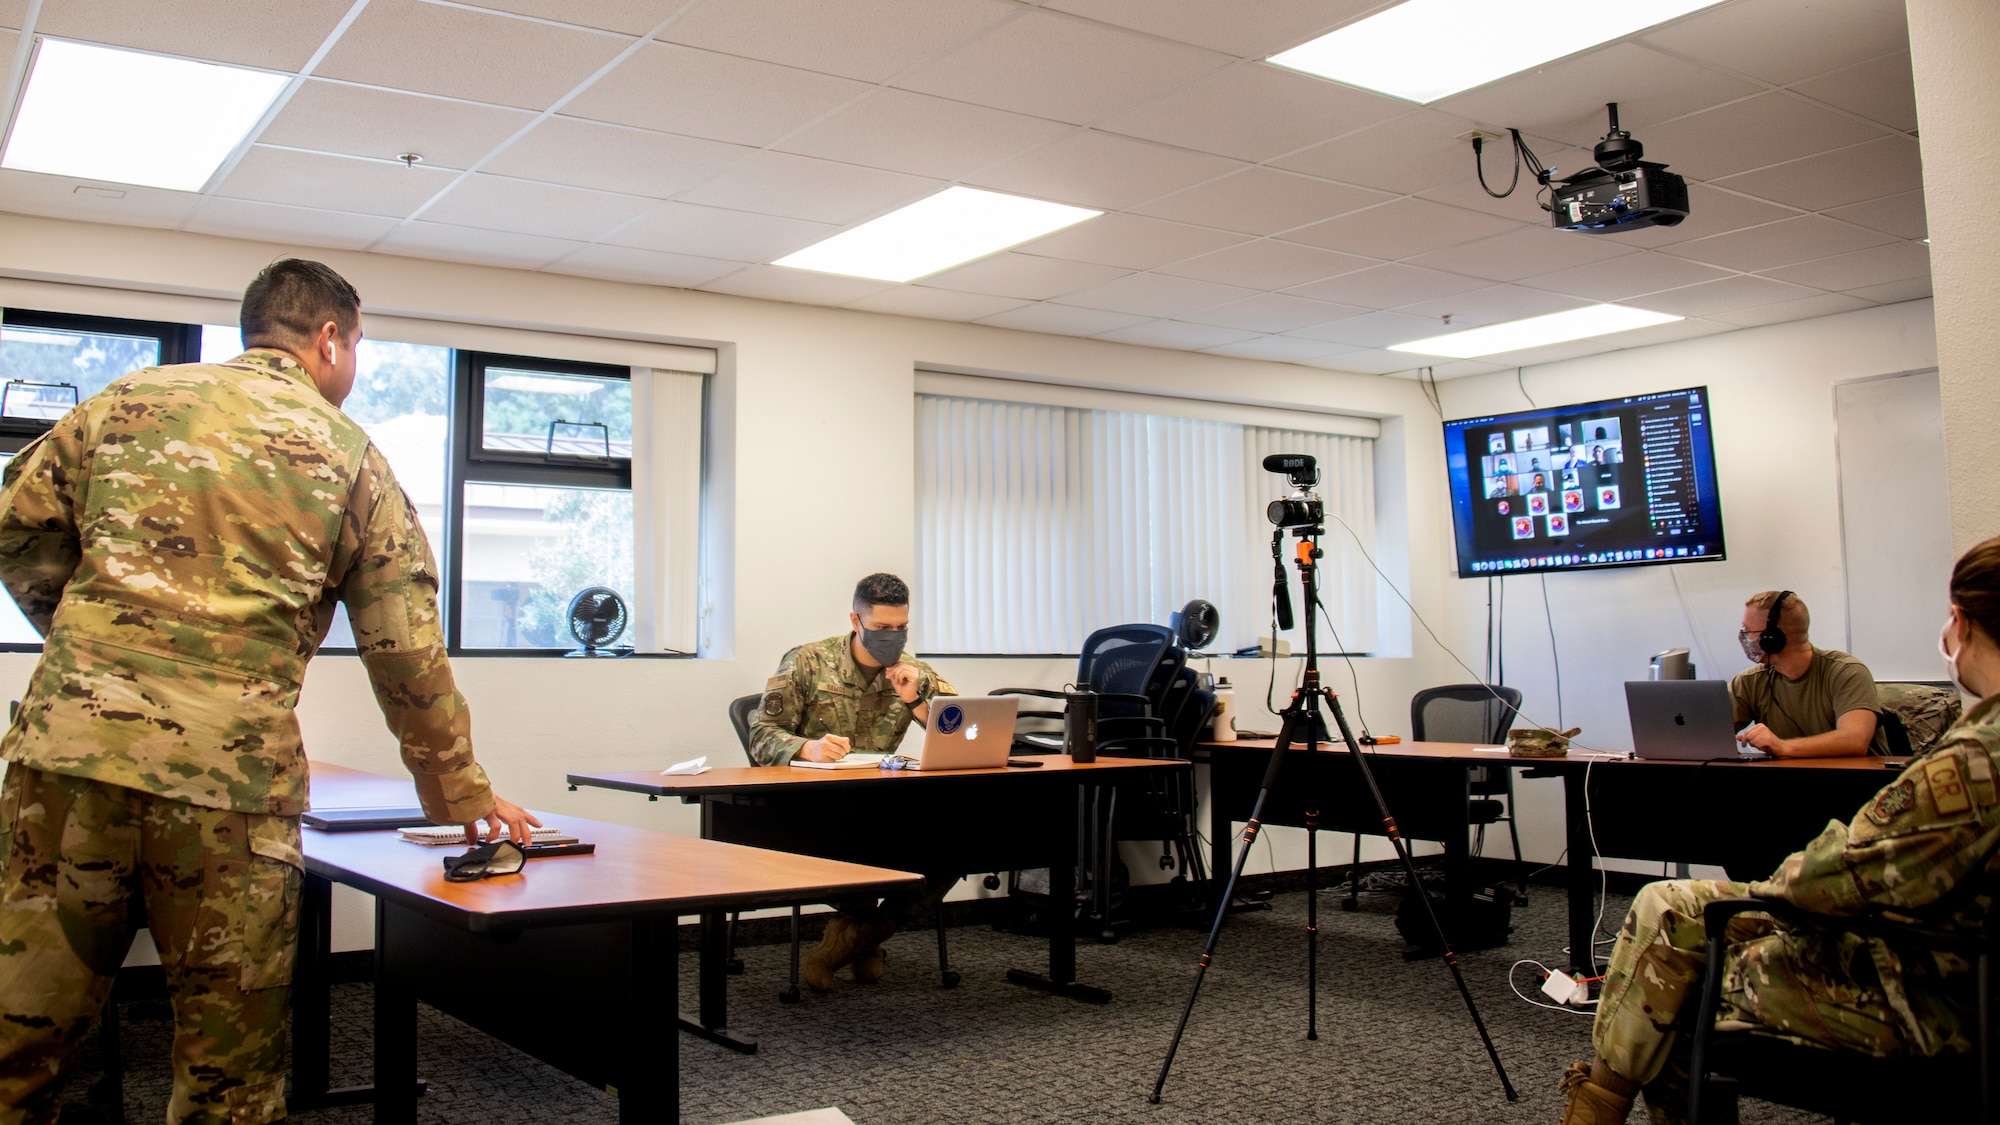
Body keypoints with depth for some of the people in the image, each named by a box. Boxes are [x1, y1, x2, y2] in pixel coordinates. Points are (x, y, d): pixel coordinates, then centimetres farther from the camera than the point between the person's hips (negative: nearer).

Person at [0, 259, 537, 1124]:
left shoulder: (127, 398, 14)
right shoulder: (349, 455, 8)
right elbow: (408, 653, 7)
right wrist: (460, 790, 15)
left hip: (69, 742, 3)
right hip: (233, 777, -2)